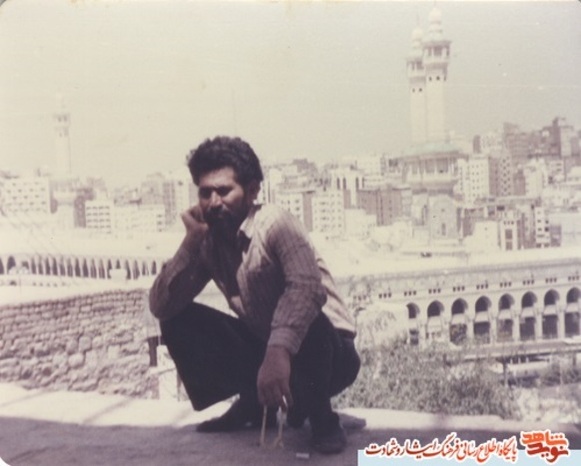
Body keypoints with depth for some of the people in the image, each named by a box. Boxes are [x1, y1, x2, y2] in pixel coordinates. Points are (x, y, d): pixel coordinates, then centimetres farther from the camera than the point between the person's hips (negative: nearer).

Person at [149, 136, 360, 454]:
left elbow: (307, 287, -41)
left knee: (303, 318, -39)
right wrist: (191, 242, -21)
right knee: (178, 321, -8)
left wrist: (279, 351, -55)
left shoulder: (274, 223, -22)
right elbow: (161, 306, -10)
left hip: (327, 351, -6)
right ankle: (254, 401, 7)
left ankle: (320, 416, -12)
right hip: (263, 347, 6)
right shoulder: (209, 242, -4)